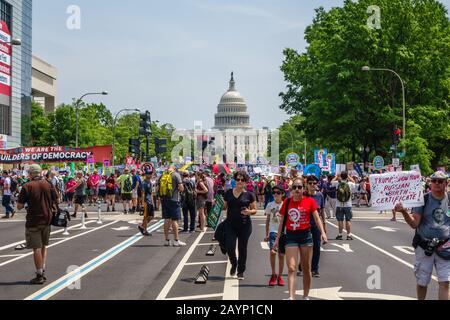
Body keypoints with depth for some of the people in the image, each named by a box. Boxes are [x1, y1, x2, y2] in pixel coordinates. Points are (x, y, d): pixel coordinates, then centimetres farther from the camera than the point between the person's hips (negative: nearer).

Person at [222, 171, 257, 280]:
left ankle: (241, 271, 19)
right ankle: (234, 264, 24)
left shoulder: (249, 195, 1)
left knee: (242, 249, 4)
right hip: (231, 225, 1)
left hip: (244, 225, -1)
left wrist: (249, 212, -16)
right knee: (229, 247, -7)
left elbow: (255, 210, 4)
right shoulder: (228, 193, 8)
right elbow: (224, 207, 16)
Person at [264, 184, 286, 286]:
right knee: (272, 252, -19)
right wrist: (266, 234, 10)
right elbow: (268, 220, 12)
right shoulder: (270, 205, 5)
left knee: (281, 255, 4)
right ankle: (273, 274, -3)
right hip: (273, 231, 0)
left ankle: (280, 276, 18)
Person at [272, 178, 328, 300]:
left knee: (306, 269, 10)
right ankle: (291, 297, -14)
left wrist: (322, 232, -17)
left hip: (306, 235, 0)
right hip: (291, 236, 0)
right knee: (291, 268, -9)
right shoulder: (287, 202, 3)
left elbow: (317, 218, -3)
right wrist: (277, 239, 8)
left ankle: (306, 296, 23)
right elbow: (282, 222, 9)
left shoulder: (309, 201, -2)